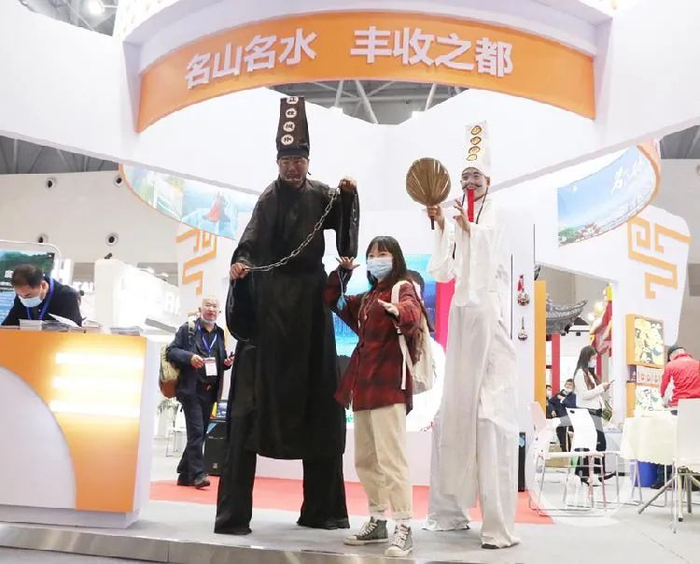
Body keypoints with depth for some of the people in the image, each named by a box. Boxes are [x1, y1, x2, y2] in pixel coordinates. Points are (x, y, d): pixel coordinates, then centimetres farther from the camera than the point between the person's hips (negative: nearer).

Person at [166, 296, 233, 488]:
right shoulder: (187, 329, 3)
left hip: (210, 392, 6)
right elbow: (171, 351, -3)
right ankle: (197, 473, -9)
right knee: (196, 432, -12)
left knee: (200, 434, 9)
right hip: (191, 389, -5)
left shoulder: (220, 334, 16)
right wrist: (189, 357, -20)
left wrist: (227, 363, 2)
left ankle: (185, 474, 18)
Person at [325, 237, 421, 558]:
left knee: (390, 459, -13)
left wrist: (398, 312, -48)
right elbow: (334, 303, 29)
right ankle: (378, 522, 24)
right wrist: (341, 274, 14)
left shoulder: (403, 287, -3)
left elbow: (413, 316, -24)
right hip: (364, 384, 9)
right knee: (365, 460, 13)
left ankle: (403, 529, -9)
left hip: (389, 383, -9)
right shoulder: (367, 297, 21)